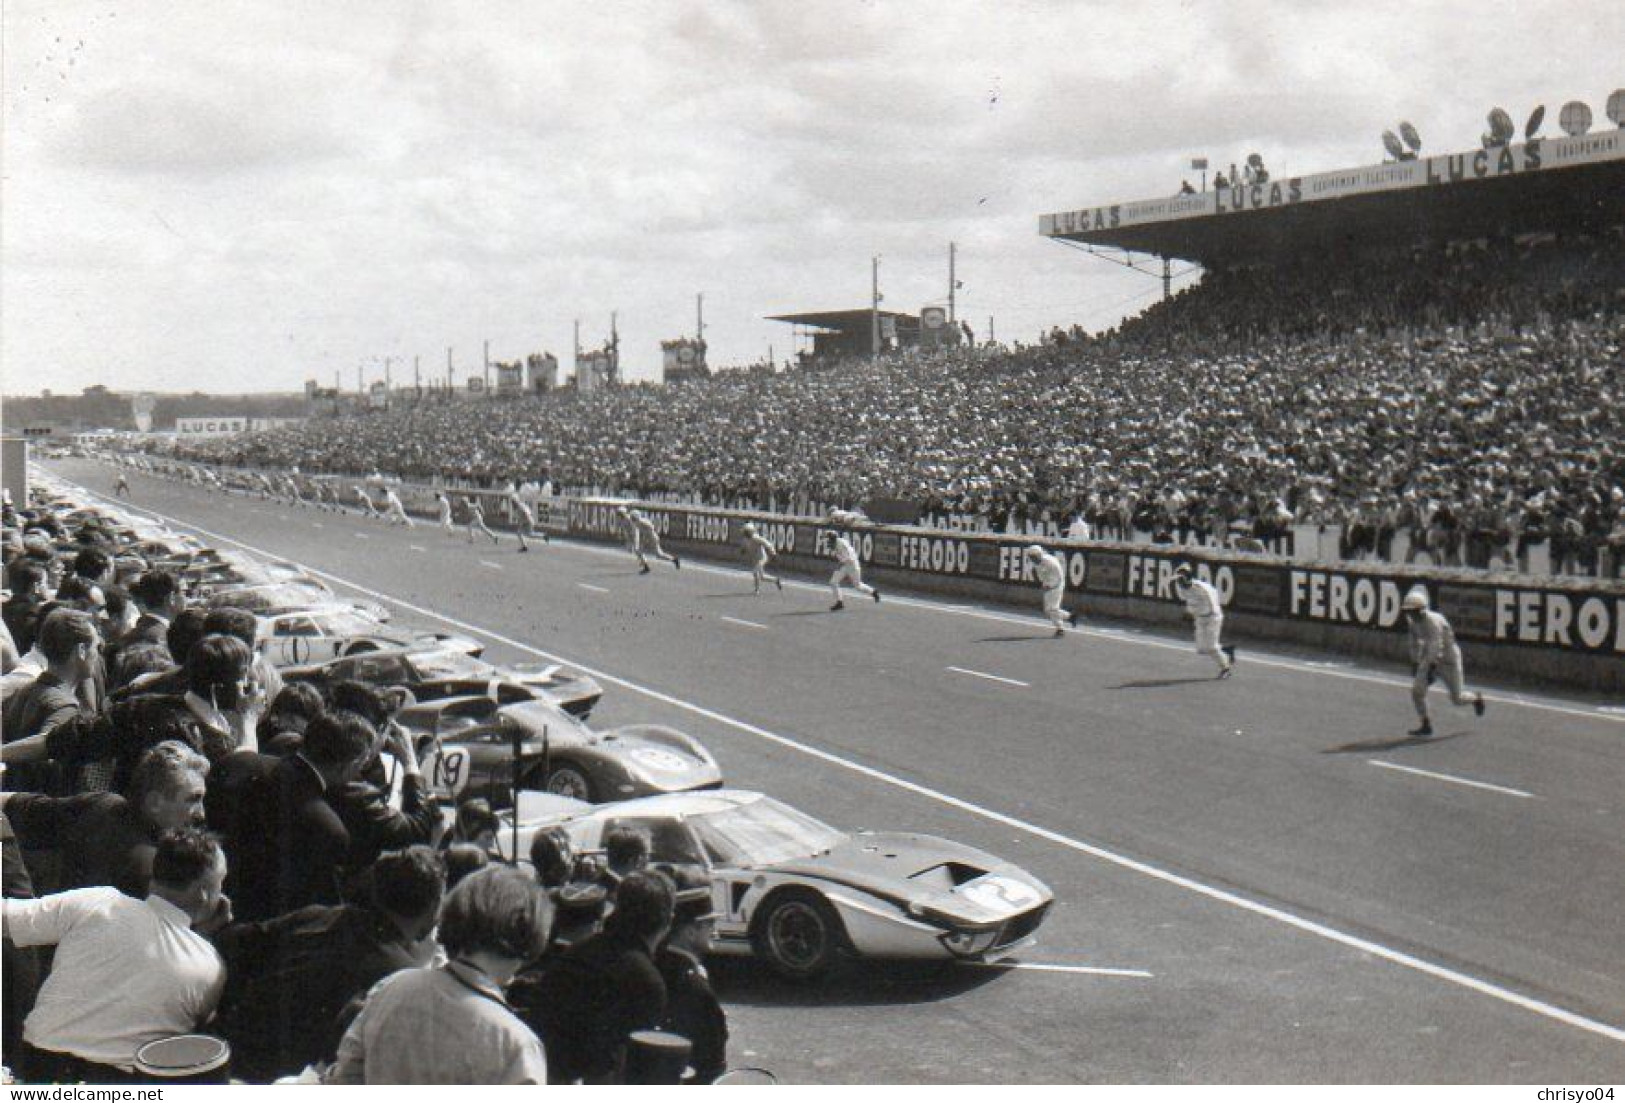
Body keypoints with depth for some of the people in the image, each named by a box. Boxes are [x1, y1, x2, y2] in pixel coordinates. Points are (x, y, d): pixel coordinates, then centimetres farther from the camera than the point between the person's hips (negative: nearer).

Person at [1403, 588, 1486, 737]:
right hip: (1431, 659, 7)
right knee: (1417, 690, -11)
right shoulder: (1413, 621, -5)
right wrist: (1415, 662, 20)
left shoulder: (1433, 620, -30)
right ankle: (1426, 726, 2)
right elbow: (1415, 641, 13)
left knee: (1457, 700, 4)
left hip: (1449, 660, -7)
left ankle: (1476, 698, 38)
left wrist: (1431, 669, -42)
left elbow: (1436, 646, -36)